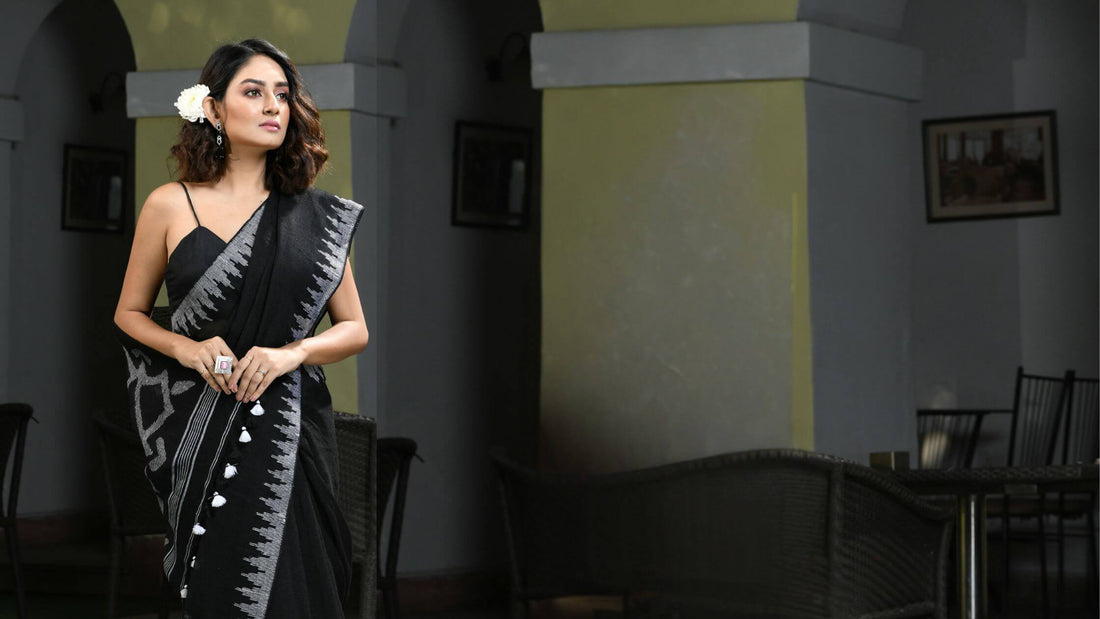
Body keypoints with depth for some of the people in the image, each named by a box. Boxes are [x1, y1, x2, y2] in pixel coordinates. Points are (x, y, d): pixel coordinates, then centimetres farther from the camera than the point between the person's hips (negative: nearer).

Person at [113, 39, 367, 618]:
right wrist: (188, 348, -9)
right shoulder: (171, 205, 3)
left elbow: (354, 329, 9)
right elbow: (130, 313, 11)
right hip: (200, 433, -1)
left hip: (290, 434, 1)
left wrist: (291, 353, -10)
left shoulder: (316, 216, 6)